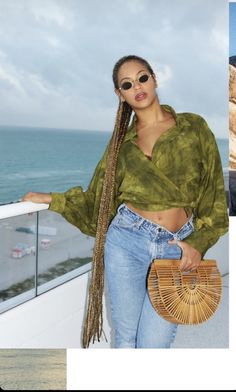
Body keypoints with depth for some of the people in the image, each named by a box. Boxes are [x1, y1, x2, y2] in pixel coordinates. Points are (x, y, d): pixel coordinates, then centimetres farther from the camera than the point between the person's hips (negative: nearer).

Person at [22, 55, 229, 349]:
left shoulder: (193, 126, 6)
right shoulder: (123, 140, 11)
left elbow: (213, 192, 4)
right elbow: (96, 200, 13)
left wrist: (199, 242, -6)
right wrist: (51, 200, 7)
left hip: (177, 248, -1)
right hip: (127, 240, 2)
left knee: (153, 345, -3)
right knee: (125, 339, 8)